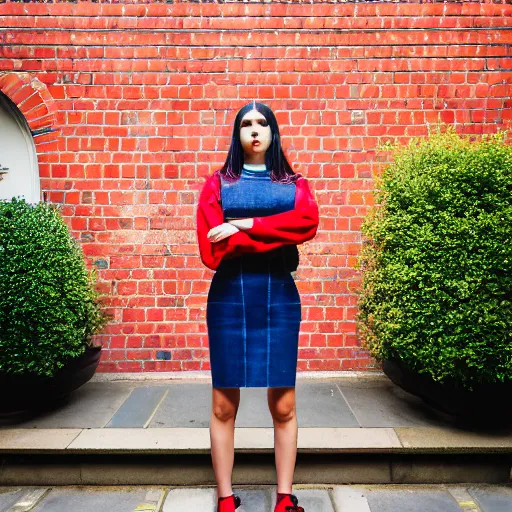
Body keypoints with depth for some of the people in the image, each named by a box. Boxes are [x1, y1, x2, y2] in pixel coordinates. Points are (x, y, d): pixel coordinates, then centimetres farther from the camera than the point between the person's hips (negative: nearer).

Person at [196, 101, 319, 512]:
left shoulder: (294, 184, 12)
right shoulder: (217, 184, 8)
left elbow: (308, 222, -12)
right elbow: (212, 249, -7)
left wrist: (245, 225, -16)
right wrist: (277, 235, -10)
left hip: (279, 298, 1)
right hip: (229, 298, 0)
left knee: (283, 405, 5)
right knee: (224, 405, 5)